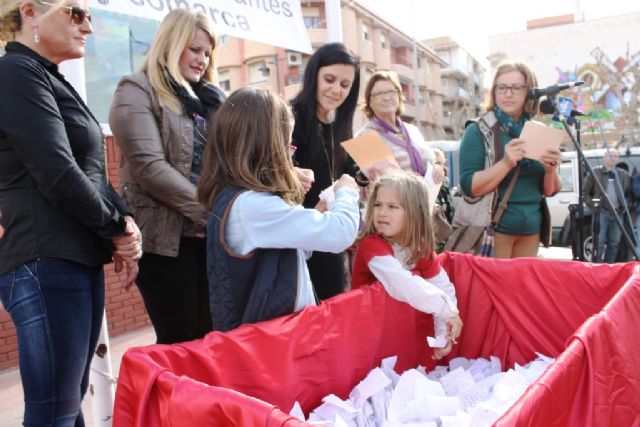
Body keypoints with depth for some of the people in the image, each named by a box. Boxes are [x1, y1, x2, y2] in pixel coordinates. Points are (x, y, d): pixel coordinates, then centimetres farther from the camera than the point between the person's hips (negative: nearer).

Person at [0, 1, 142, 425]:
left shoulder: (51, 79, 20)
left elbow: (90, 169, 18)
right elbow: (58, 174, -17)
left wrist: (124, 221, 1)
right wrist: (119, 228, -5)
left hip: (79, 258, 9)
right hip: (47, 264, -9)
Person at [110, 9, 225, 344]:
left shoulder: (212, 97, 17)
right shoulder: (138, 92, -3)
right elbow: (150, 168, -16)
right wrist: (210, 212, -19)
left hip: (212, 235, 6)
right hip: (167, 237, -6)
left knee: (210, 337, 12)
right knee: (180, 342, 3)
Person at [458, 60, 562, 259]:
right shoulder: (478, 131, -6)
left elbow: (549, 191, 9)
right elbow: (469, 187, -14)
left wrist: (551, 170, -11)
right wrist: (506, 163, -25)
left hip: (531, 230, 5)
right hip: (493, 229, -5)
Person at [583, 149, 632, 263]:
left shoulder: (623, 175, 13)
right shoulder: (595, 172, 3)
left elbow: (630, 193, 19)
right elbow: (585, 192, 3)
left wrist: (625, 206, 5)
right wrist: (592, 204, -7)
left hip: (617, 213, 4)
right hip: (601, 212, -4)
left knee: (614, 243, 8)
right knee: (599, 242, -7)